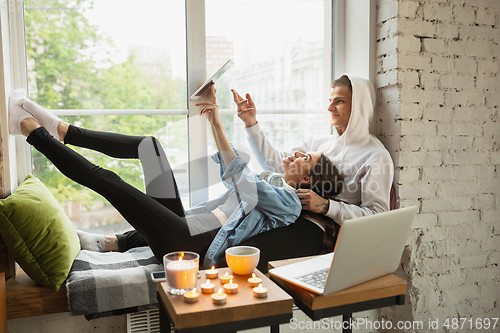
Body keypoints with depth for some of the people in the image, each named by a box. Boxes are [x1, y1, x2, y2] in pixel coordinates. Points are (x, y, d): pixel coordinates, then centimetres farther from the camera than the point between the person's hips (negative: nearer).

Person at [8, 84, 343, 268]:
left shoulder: (288, 203, -8)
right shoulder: (271, 185, 19)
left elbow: (244, 179, -17)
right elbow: (233, 171, 23)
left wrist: (217, 123, -15)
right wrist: (215, 117, 14)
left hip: (187, 244, -9)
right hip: (181, 223, 9)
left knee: (106, 179, -17)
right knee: (149, 144, 6)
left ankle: (32, 130, -1)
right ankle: (60, 130, 9)